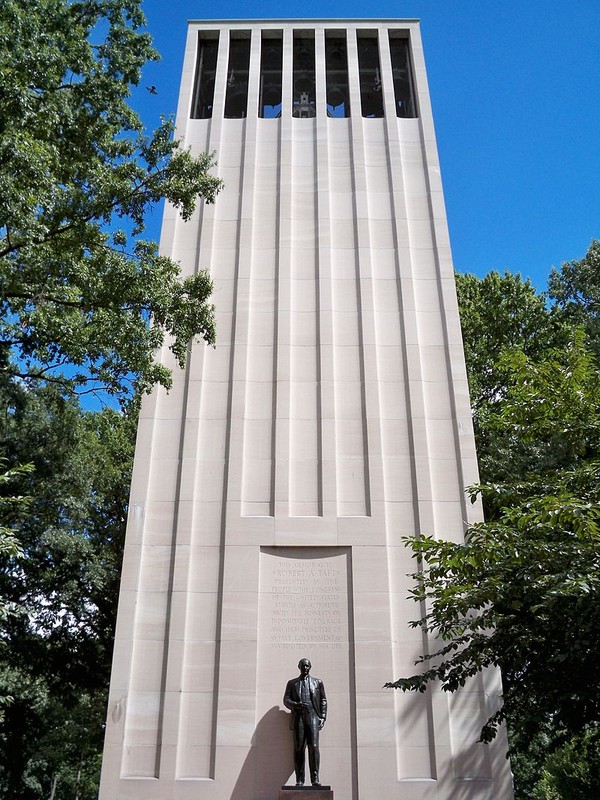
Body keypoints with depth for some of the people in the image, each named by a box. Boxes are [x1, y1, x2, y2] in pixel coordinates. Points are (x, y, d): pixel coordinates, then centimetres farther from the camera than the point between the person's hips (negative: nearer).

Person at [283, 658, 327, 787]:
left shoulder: (317, 682, 17)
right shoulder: (292, 683, 17)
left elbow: (323, 700, 15)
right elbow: (286, 700, 8)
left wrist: (323, 717, 3)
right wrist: (296, 705, -11)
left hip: (313, 716, -1)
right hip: (298, 718, 1)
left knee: (313, 746, -13)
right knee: (299, 749, -3)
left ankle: (315, 778, -12)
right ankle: (299, 780, 2)